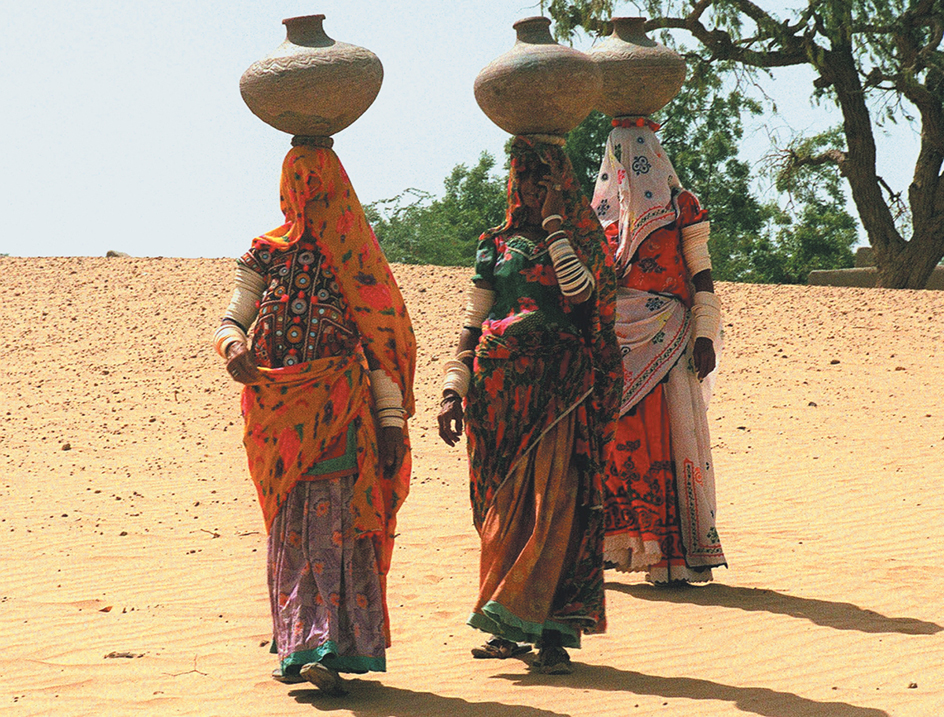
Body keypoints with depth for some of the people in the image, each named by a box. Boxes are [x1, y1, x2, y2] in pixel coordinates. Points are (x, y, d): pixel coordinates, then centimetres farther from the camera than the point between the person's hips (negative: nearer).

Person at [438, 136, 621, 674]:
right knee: (503, 505, 2)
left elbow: (581, 292, -16)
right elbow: (472, 325, 14)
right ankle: (510, 628, 9)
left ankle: (552, 629, -12)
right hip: (501, 385, 4)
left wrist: (554, 222, -12)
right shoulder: (498, 245, 14)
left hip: (560, 387, -3)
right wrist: (454, 390, 5)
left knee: (555, 499, -12)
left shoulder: (582, 239, 5)